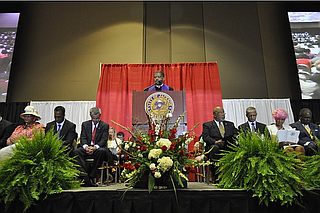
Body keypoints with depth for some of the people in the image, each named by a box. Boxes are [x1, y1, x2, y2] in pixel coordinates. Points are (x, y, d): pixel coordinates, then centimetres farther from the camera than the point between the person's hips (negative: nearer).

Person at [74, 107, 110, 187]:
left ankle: (92, 177, -27)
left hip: (98, 148, -2)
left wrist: (95, 147, -23)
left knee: (102, 151, -36)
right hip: (86, 147, 3)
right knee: (77, 151, -28)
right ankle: (84, 176, -31)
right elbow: (83, 137, 4)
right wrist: (86, 146, -19)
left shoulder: (105, 125, 6)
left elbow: (104, 140, -4)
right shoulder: (85, 124, 14)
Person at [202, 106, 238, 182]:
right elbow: (205, 137, -4)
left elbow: (236, 133, 13)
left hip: (228, 148, 3)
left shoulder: (230, 124, 25)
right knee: (215, 148, -36)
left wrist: (235, 136, -13)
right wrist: (215, 142, -23)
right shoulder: (207, 125, 11)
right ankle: (215, 177, -27)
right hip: (213, 147, -3)